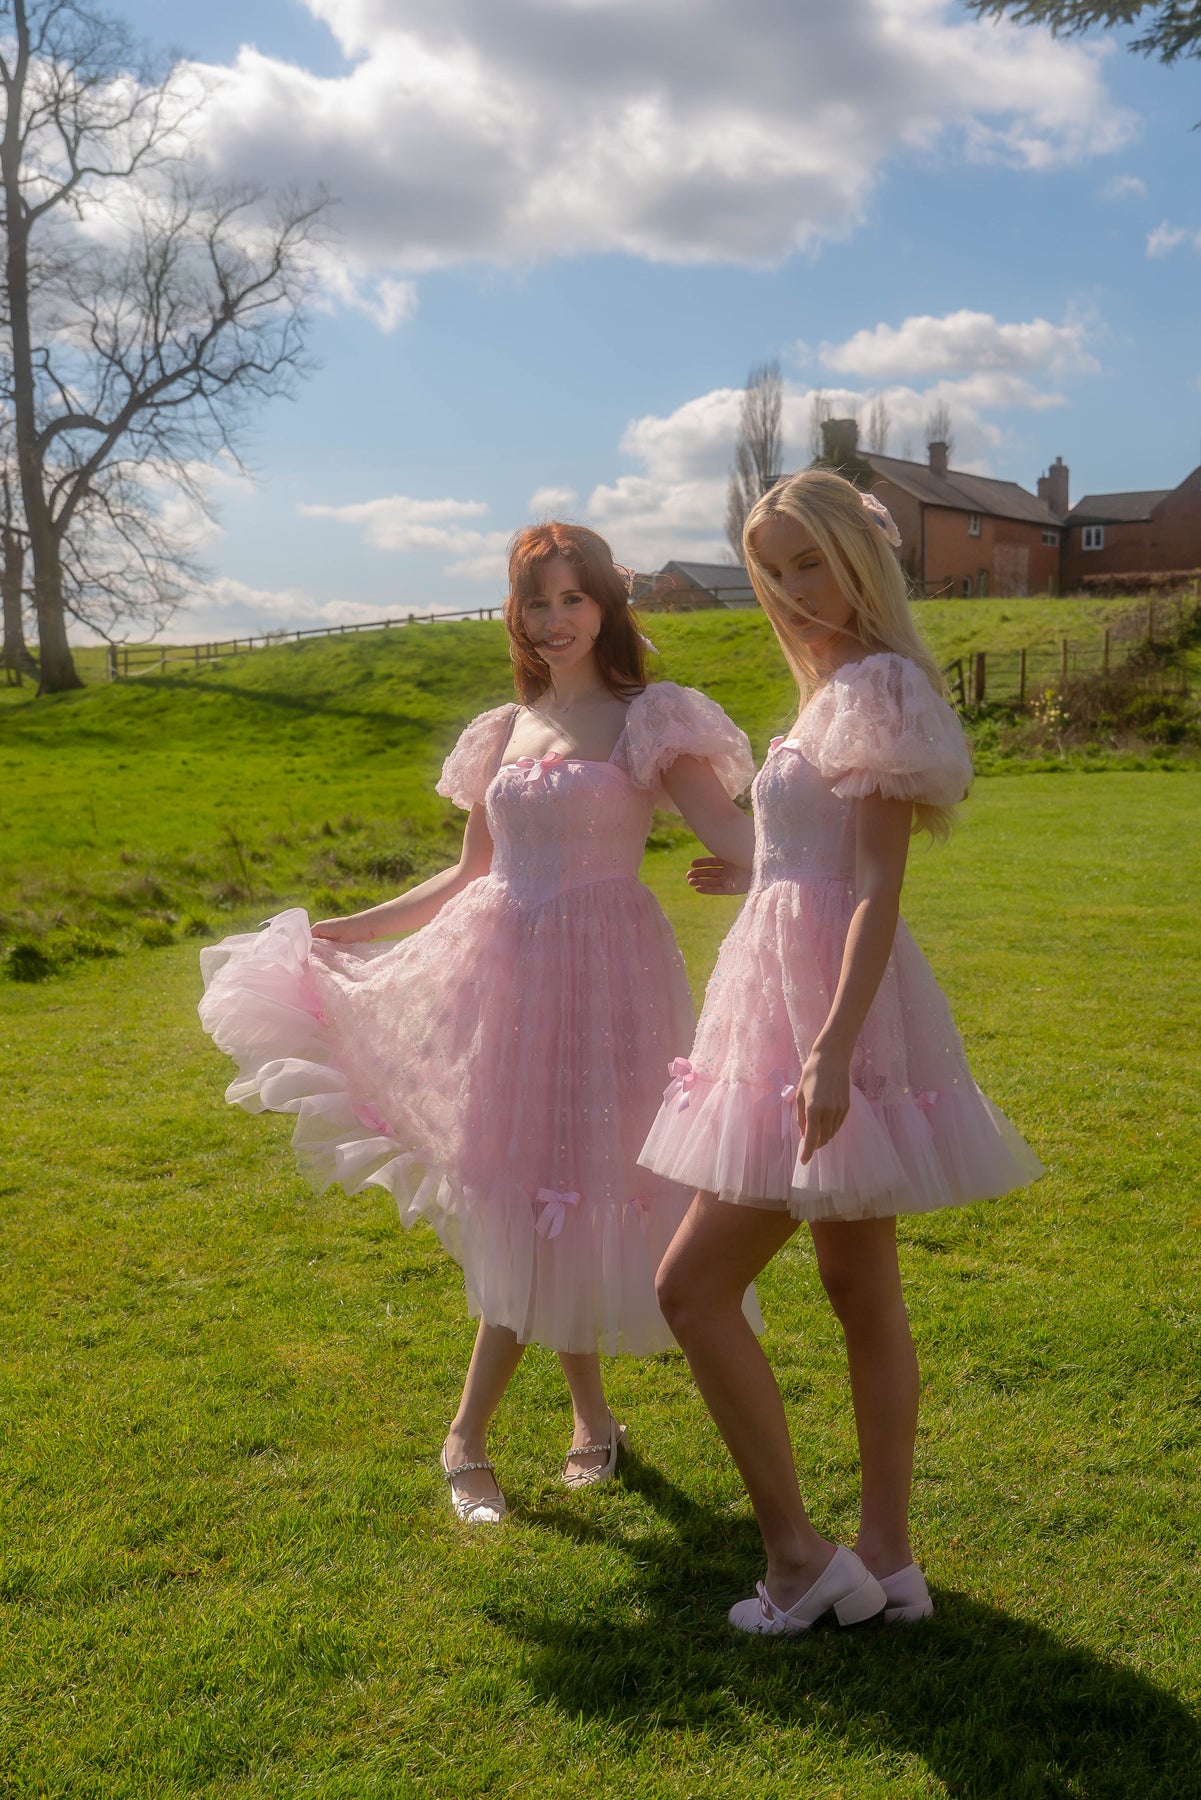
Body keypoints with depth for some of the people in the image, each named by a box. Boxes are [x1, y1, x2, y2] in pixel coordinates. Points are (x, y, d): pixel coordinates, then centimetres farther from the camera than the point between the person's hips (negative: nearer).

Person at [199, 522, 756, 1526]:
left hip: (597, 974, -5)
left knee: (548, 1198, -3)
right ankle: (592, 1415, 25)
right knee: (523, 1203, 7)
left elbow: (732, 831, -11)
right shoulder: (503, 734, 14)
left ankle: (467, 1438, 11)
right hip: (501, 971, 5)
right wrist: (345, 929, 18)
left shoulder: (649, 723, -1)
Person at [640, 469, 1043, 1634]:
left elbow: (878, 889, -20)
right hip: (800, 1005, 10)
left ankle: (797, 1555, 5)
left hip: (828, 1011, -10)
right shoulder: (839, 689, 15)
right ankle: (886, 1562, 23)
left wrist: (831, 1047, -28)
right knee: (864, 1294, 13)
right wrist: (748, 876, 35)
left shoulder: (874, 687, -13)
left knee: (693, 1284, -6)